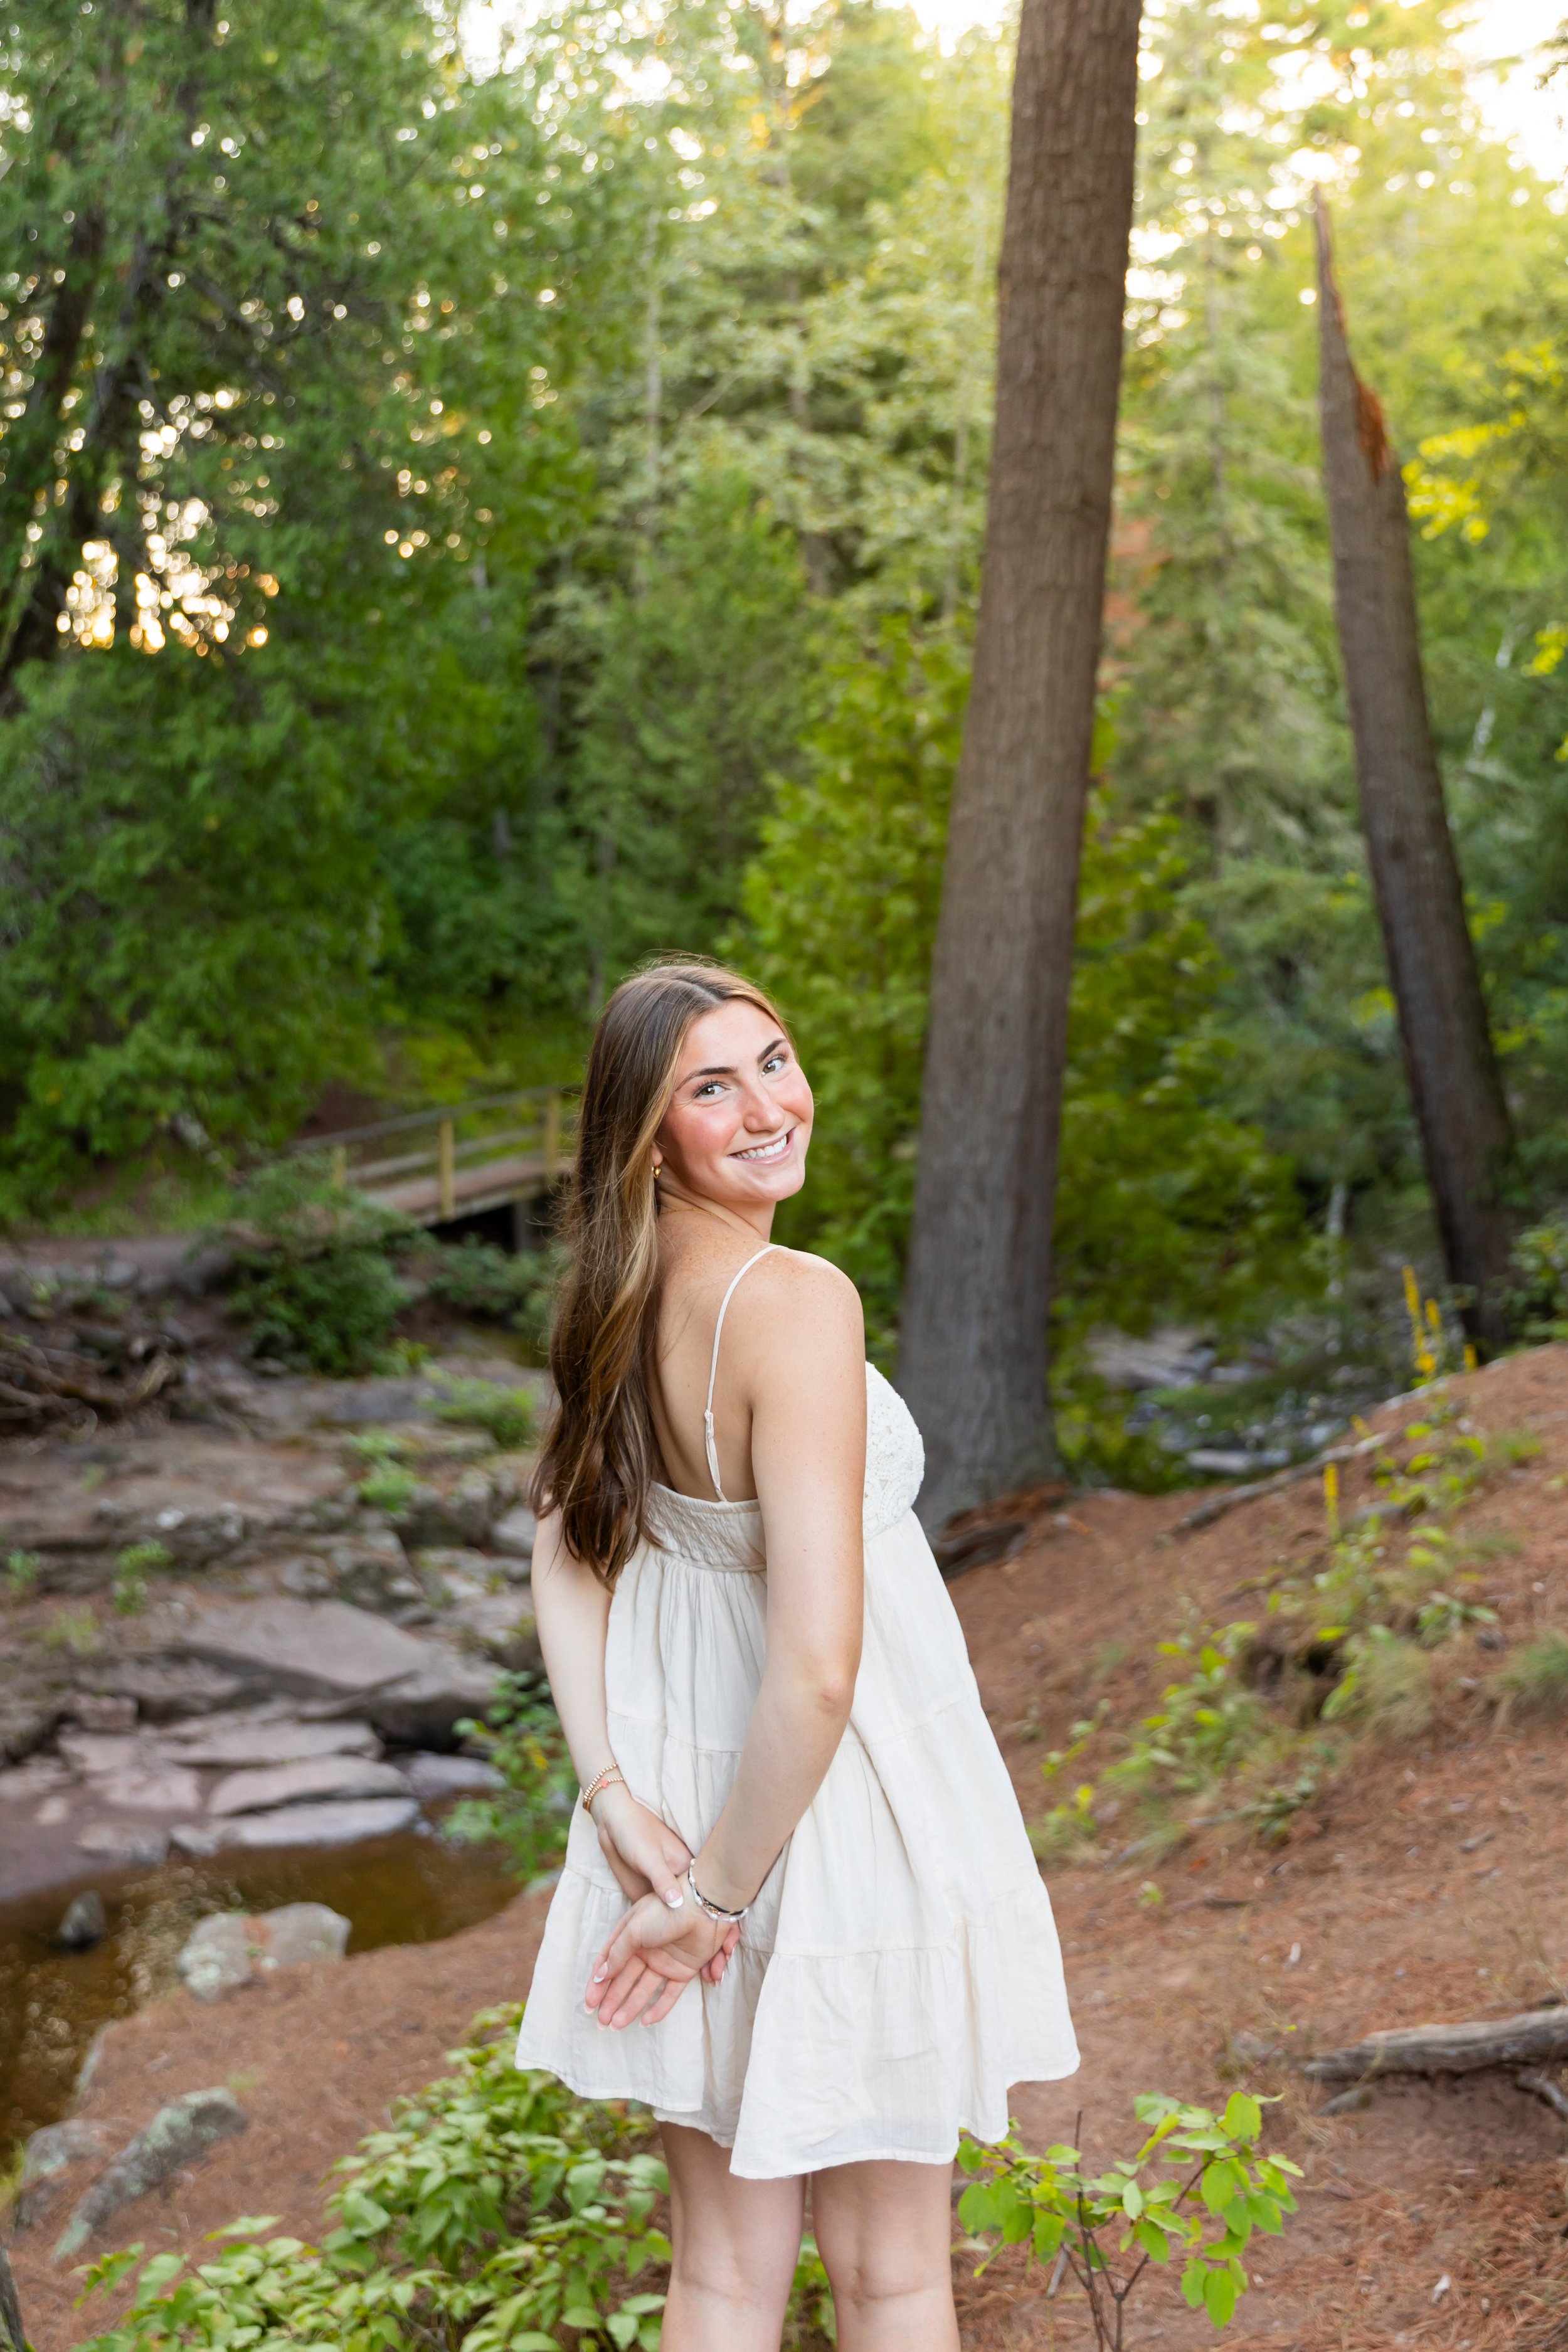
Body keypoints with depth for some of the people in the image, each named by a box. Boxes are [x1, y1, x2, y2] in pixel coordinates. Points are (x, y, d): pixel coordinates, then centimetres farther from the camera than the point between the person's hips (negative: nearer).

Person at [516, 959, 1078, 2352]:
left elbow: (564, 1557, 0)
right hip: (834, 1820, -6)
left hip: (688, 1802, 6)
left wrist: (619, 1803, -6)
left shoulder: (628, 1302, -2)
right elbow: (817, 1674, -29)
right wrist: (718, 1889, -17)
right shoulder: (795, 1301, -25)